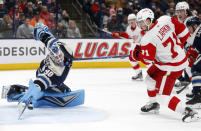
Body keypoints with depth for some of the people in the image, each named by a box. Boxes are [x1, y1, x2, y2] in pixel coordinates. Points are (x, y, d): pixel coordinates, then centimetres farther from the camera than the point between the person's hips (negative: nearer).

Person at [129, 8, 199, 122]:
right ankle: (154, 104, 44)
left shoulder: (148, 39, -24)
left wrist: (135, 54, 0)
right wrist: (178, 45, 16)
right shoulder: (166, 20, -6)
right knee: (150, 79, 25)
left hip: (171, 67, -10)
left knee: (162, 96, -8)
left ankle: (188, 112, -14)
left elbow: (147, 60, -17)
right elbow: (183, 31, 1)